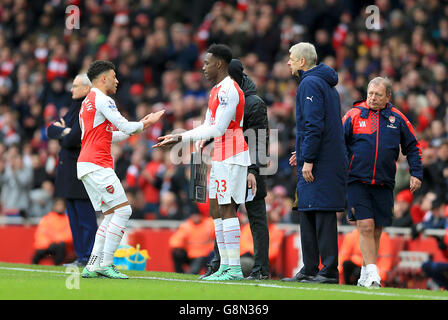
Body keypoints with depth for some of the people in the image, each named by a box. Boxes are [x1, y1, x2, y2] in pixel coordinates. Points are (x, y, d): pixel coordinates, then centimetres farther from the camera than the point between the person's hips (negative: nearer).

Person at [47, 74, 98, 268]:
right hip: (68, 171, 10)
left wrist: (61, 131, 0)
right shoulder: (74, 108, 17)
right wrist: (65, 132, -7)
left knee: (85, 216, -7)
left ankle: (89, 258, -5)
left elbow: (73, 139, -21)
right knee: (74, 216, 11)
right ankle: (81, 257, 15)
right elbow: (51, 130, 14)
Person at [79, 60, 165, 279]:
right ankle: (106, 264, -15)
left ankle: (92, 267, 3)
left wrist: (139, 127, 23)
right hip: (97, 164, -10)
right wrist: (147, 123, 6)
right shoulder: (102, 99, -7)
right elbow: (125, 126, -11)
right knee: (122, 210, -11)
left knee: (111, 215, 10)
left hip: (87, 165, 10)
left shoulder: (88, 101, 25)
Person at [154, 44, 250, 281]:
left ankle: (234, 268, -13)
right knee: (216, 210, 9)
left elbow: (218, 129, -20)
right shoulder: (217, 90, 19)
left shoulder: (228, 91, -14)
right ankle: (225, 265, 11)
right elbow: (208, 125, 24)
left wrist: (181, 138, -19)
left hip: (230, 158, -11)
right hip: (219, 157, 11)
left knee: (226, 208, -12)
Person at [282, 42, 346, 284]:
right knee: (307, 213, 12)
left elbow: (314, 125, -19)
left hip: (320, 164, -10)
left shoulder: (310, 84, -11)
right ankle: (309, 270, 14)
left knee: (323, 214, -9)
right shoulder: (325, 84, 20)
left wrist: (308, 159, -19)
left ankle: (329, 271, -10)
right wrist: (303, 153, 22)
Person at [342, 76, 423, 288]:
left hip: (384, 184, 2)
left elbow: (412, 148, 15)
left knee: (376, 230, 6)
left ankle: (366, 274, 18)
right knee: (365, 225, -14)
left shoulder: (397, 119, 5)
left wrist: (416, 173, 6)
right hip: (357, 181, -2)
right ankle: (372, 273, -14)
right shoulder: (354, 115, 0)